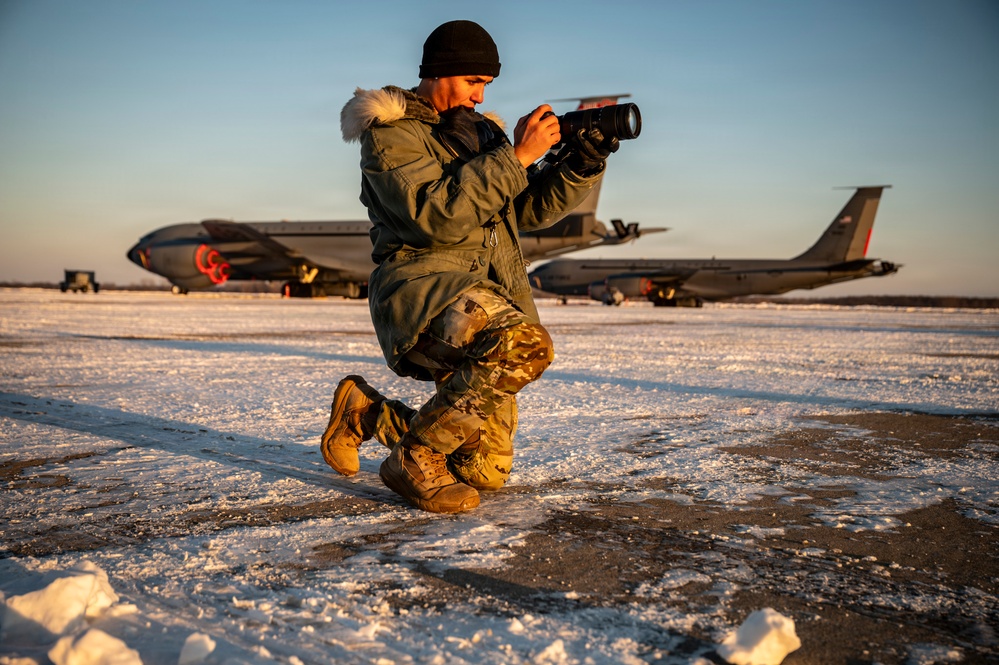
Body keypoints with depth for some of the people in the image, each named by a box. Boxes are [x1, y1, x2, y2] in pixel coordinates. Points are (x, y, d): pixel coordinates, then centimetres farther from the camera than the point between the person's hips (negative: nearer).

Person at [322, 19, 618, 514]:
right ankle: (415, 460, -19)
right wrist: (515, 156, -20)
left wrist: (583, 163, -1)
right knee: (526, 345, -37)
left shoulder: (480, 131, 19)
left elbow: (530, 208, 15)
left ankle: (364, 412, 26)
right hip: (421, 291, -8)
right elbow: (436, 216, -21)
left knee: (486, 471, 8)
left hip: (487, 297, 8)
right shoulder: (389, 133, -5)